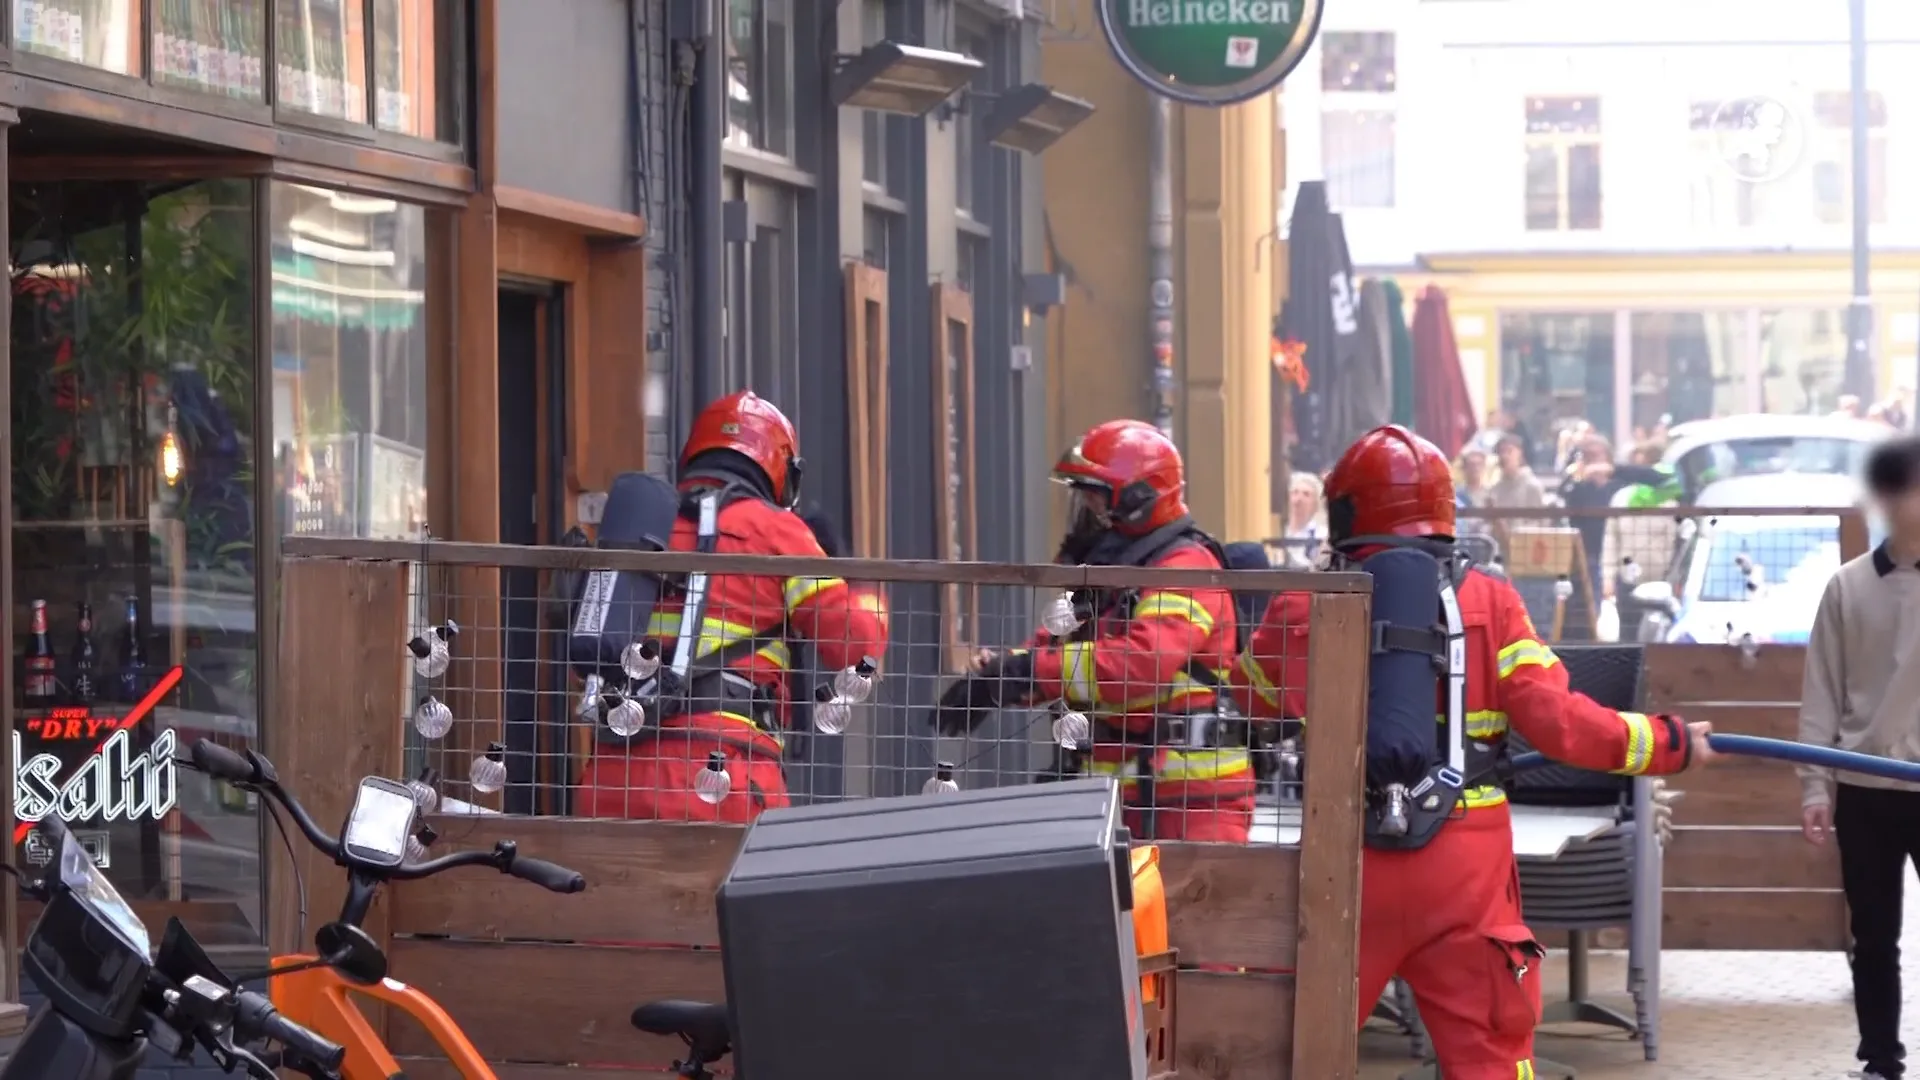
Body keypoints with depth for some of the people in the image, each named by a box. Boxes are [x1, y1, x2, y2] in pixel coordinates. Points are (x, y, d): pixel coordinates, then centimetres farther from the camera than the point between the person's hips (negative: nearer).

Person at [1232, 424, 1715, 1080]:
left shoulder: (1304, 612, 1)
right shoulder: (1491, 604, -2)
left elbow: (1248, 701, 15)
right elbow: (1555, 721, -7)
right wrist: (1668, 744, 5)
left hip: (1347, 861, 1)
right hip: (1465, 867, -1)